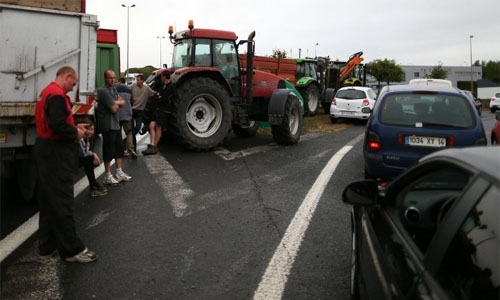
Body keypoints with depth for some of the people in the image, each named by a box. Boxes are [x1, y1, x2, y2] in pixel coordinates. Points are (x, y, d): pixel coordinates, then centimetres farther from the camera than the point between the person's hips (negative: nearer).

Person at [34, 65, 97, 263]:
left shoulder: (48, 92, 16)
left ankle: (47, 246, 23)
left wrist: (74, 127, 8)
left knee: (49, 201, 14)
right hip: (55, 153, -11)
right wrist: (75, 133, -11)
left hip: (47, 150, 11)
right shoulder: (57, 95, -17)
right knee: (61, 202, -5)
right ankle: (72, 250, 3)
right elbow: (58, 125, -28)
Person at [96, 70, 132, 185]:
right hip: (108, 125, -9)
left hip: (116, 123, 9)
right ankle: (108, 176, 6)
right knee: (109, 150, -3)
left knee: (119, 148, 13)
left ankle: (119, 173, 23)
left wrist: (116, 102, -11)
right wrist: (118, 103, 1)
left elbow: (123, 103, 8)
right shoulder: (103, 91, -15)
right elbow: (114, 109, -19)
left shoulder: (113, 89, 14)